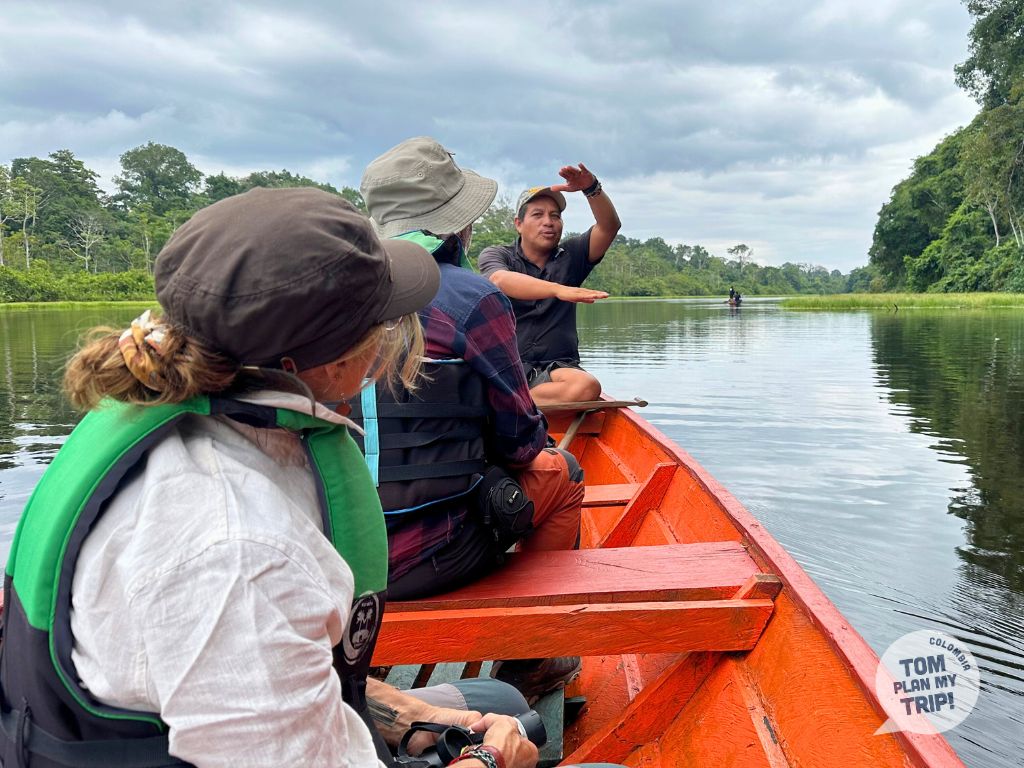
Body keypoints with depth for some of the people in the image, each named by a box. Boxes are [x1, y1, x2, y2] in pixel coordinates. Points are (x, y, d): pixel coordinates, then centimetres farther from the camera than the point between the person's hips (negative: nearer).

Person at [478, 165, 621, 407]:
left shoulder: (570, 256, 15)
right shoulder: (496, 255, 6)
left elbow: (609, 226, 0)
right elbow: (501, 281, -19)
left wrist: (592, 188, -20)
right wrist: (558, 290, -35)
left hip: (557, 367, 3)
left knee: (588, 386, -34)